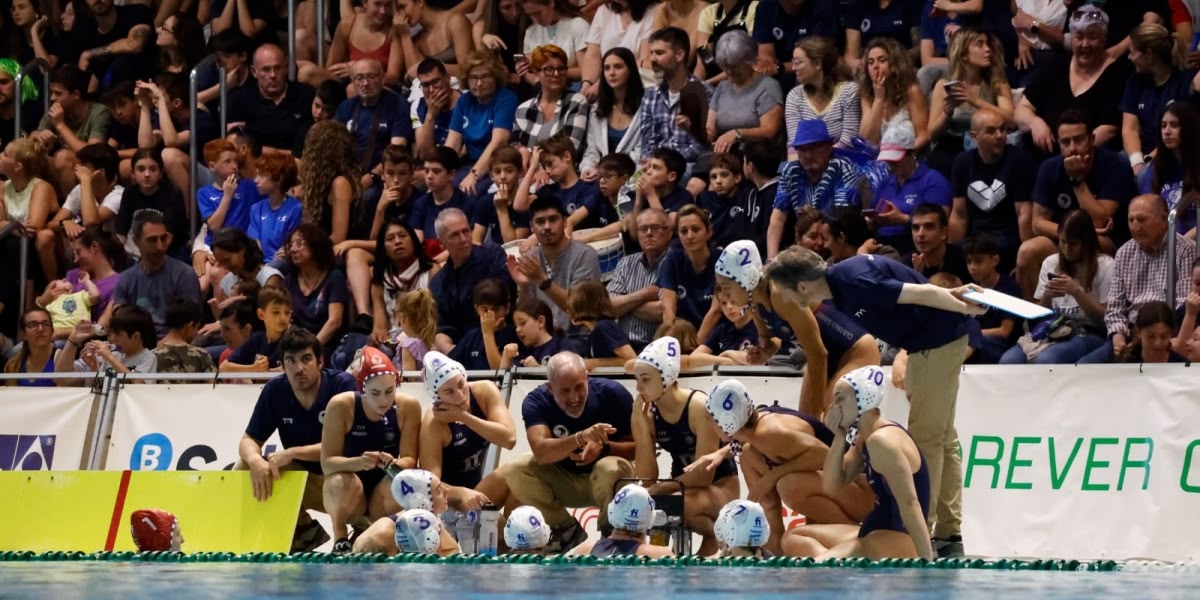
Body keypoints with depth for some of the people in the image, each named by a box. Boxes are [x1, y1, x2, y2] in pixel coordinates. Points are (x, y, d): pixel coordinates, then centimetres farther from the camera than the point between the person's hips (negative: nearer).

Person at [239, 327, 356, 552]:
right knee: (244, 469, -15)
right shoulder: (275, 390, -4)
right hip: (301, 480, 5)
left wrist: (292, 453, -29)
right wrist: (255, 460, -27)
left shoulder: (343, 384, -16)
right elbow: (249, 440, -2)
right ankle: (304, 531, 3)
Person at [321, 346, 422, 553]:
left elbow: (410, 460, -11)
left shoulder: (408, 406, -12)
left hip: (384, 493, 2)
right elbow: (327, 462, -19)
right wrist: (358, 462, -40)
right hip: (347, 496, -2)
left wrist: (395, 464, -36)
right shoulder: (341, 406, -17)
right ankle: (341, 542, -17)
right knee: (342, 482, -35)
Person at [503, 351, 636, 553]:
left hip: (602, 483, -2)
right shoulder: (537, 401, -17)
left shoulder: (612, 394, -18)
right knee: (516, 470, -22)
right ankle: (567, 530, -3)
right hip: (563, 481, 2)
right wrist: (581, 438, -51)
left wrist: (604, 447, -36)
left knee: (611, 468, -36)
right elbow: (541, 452, -33)